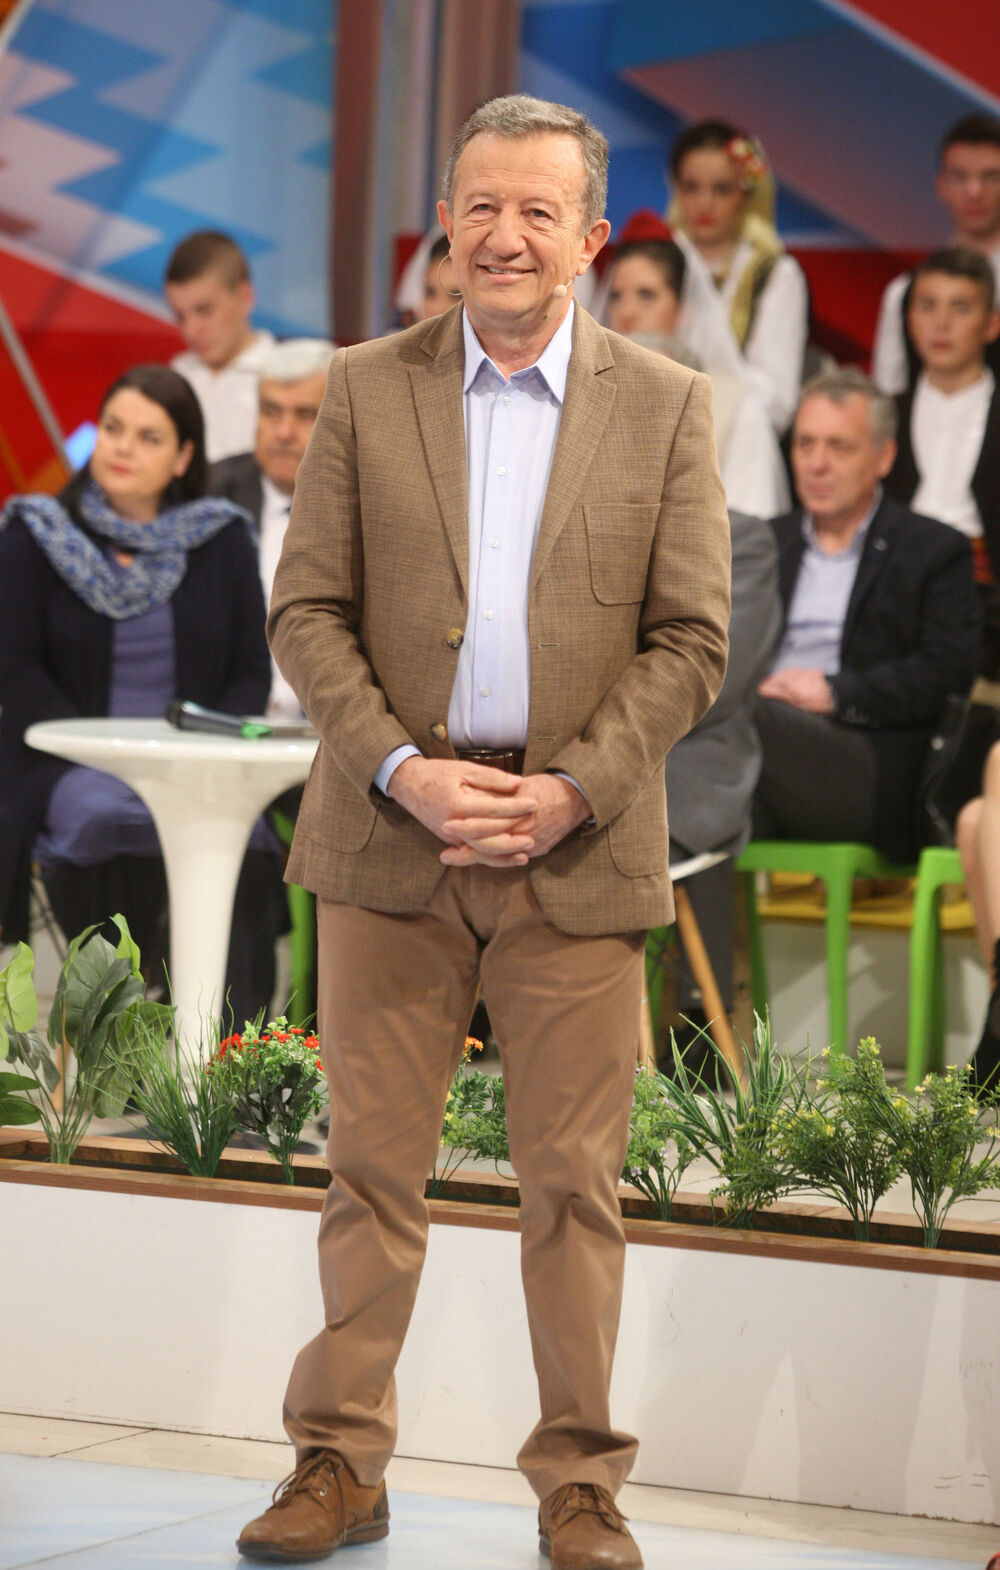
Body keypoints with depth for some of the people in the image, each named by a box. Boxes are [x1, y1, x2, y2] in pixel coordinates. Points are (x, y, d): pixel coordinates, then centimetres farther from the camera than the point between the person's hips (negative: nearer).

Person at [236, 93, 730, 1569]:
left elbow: (690, 640, 0)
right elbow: (306, 611, 2)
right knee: (371, 1168, 5)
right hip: (391, 837, 1)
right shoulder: (368, 390, 5)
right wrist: (404, 771, -12)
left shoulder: (666, 407, 3)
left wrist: (570, 790, -12)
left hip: (580, 842, -1)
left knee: (574, 1182, 4)